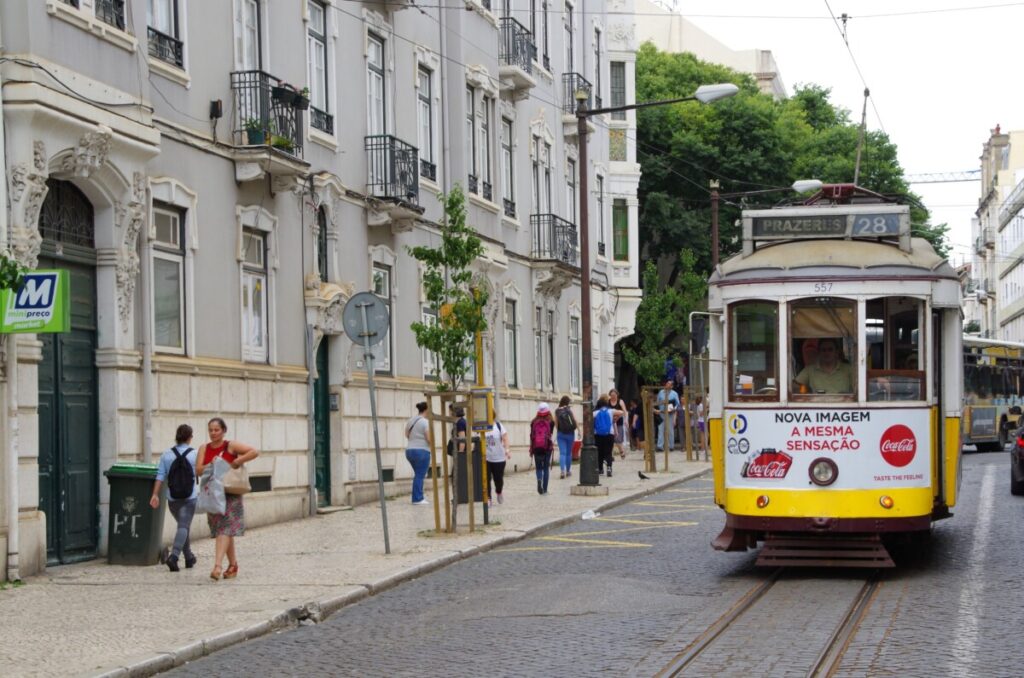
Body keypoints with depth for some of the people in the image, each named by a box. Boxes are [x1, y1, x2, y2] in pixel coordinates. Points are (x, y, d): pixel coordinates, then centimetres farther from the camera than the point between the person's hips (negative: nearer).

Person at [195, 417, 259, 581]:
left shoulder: (231, 446, -3)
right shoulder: (204, 449, 8)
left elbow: (254, 452, -12)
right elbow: (198, 470, -1)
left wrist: (236, 462, -12)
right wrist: (211, 465, -17)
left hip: (230, 494, -5)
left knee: (224, 530, -14)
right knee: (222, 530, 11)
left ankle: (217, 566, -24)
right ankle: (233, 564, 23)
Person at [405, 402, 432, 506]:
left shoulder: (410, 420, 9)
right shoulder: (425, 422, -13)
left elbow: (407, 435, 20)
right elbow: (429, 439, -15)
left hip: (409, 450, 8)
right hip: (422, 451, -8)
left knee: (418, 474, 18)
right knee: (420, 476, -2)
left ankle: (419, 497, 20)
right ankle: (417, 499, 0)